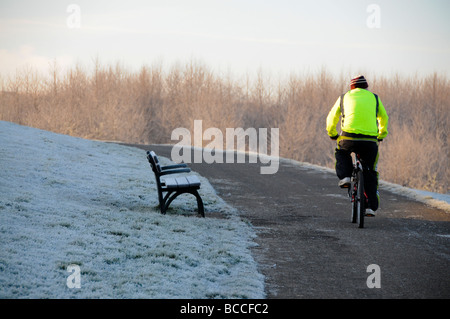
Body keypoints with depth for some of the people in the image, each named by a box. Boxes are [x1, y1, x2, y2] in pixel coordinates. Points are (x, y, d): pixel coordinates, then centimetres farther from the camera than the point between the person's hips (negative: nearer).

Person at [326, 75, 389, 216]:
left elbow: (331, 118, 25)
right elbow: (383, 118, 32)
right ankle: (371, 206, 9)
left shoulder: (344, 97, 17)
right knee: (370, 173, 15)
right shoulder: (374, 98, 19)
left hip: (349, 139, -1)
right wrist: (382, 135, 48)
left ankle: (344, 177, 11)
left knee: (341, 153, 33)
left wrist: (332, 134, 42)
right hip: (370, 141, 1)